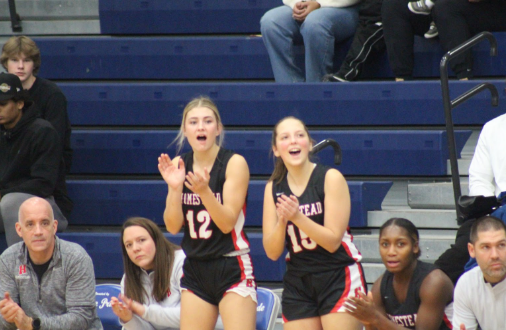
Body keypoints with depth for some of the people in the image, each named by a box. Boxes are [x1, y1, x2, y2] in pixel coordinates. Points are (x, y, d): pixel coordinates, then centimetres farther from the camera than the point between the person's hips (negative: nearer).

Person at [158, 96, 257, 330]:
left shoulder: (234, 163, -9)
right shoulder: (179, 165, 4)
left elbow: (227, 223, -14)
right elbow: (173, 226, 0)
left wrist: (204, 190, -30)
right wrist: (174, 187, -15)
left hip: (232, 269, -5)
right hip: (195, 270, 5)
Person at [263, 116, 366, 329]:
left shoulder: (330, 178, -9)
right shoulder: (274, 188, 4)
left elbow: (333, 241, -14)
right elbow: (272, 252, 1)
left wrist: (297, 217, -25)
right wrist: (282, 221, -18)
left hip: (339, 279, -4)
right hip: (297, 283, 4)